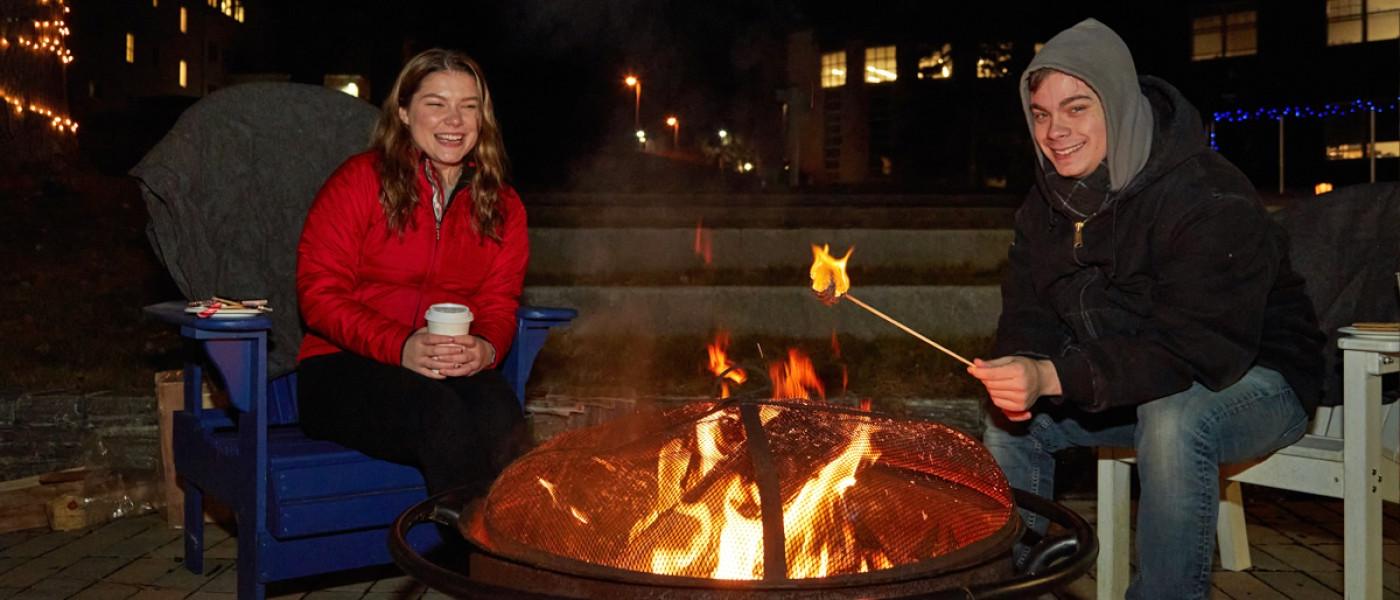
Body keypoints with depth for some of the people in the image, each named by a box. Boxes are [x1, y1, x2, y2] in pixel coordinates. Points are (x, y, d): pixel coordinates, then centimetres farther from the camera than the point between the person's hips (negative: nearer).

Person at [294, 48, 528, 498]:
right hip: (342, 368, -3)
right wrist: (400, 347, -21)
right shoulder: (359, 181, 1)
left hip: (457, 371, 3)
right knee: (439, 412, -36)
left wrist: (485, 347, -14)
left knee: (501, 417, -32)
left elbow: (499, 303, 11)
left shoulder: (502, 206, 14)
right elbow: (318, 293, -5)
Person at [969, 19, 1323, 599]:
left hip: (1251, 377, -7)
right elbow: (1027, 313, -2)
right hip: (1126, 386, 7)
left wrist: (1053, 377, -44)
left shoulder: (1208, 198, -27)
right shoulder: (1048, 200, -3)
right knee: (1007, 416, -5)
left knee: (1172, 421, -37)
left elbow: (1199, 351, -35)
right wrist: (1016, 370, -27)